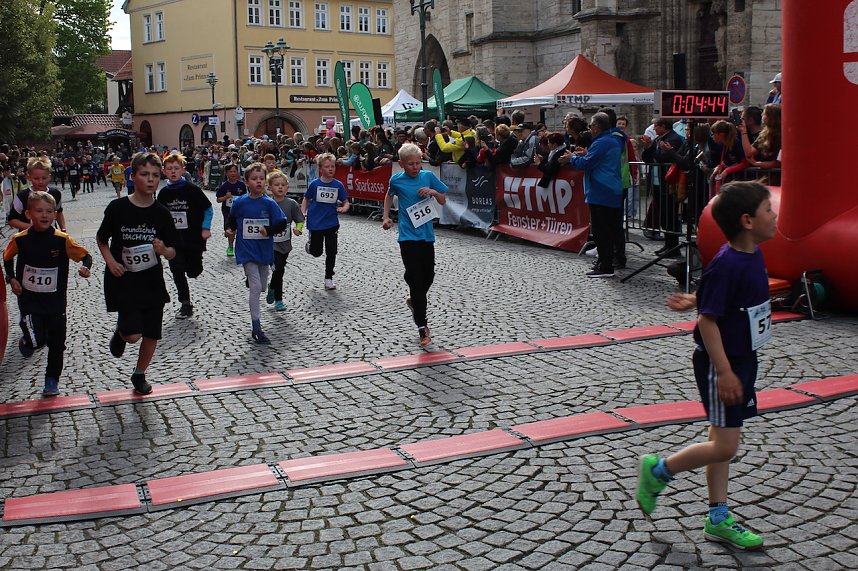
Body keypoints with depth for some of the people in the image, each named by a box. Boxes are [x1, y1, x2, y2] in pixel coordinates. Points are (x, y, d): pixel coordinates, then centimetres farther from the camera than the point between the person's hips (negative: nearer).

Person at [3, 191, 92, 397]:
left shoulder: (62, 240, -12)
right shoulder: (20, 239, -7)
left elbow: (86, 256, -5)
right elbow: (7, 257, 12)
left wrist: (86, 267, -25)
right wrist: (12, 278, 1)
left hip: (56, 301, 1)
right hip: (29, 300, -1)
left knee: (56, 343, 10)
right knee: (36, 340, -13)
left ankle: (52, 380, 29)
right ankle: (27, 342, 24)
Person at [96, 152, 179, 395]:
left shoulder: (162, 213, -2)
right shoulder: (118, 208, -8)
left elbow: (172, 252, 2)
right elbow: (101, 239, 6)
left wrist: (163, 250, -20)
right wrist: (110, 261, -10)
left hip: (152, 281, 3)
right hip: (123, 281, -3)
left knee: (152, 335, 8)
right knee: (133, 335, -12)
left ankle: (139, 375, 32)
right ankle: (120, 331, 24)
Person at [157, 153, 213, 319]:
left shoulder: (192, 189, -10)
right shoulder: (163, 193, 2)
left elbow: (208, 209, -3)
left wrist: (206, 228, -9)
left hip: (193, 238, -3)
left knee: (193, 271, 3)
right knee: (177, 272, -1)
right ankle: (186, 304, 11)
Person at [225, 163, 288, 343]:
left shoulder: (269, 203, -5)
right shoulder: (239, 202, -4)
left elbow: (282, 224, -5)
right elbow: (232, 219, 16)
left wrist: (268, 230, -18)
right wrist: (230, 229, 2)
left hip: (264, 251, 3)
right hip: (247, 250, -3)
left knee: (261, 286, 16)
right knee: (256, 287, -12)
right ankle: (256, 328, -8)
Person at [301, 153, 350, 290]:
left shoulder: (338, 185, -3)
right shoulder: (314, 184, -7)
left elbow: (345, 202, 3)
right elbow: (306, 199, 7)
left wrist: (344, 208, -19)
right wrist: (303, 213, -6)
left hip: (331, 223, 1)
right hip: (315, 223, -1)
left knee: (331, 252, 2)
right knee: (316, 252, 7)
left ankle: (328, 279, 17)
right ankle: (309, 244, 43)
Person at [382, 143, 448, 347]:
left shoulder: (428, 176, 1)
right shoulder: (396, 180, -2)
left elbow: (443, 201, 9)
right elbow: (389, 195, 19)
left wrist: (433, 191, -10)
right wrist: (386, 217, 10)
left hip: (427, 235, 3)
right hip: (408, 237, -3)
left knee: (428, 276, 11)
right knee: (416, 279, -6)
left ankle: (414, 300, 43)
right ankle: (422, 327, -4)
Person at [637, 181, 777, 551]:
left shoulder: (753, 254, 3)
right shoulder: (726, 264, -23)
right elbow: (708, 319, -23)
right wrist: (724, 371, -24)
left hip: (741, 358, 9)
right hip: (720, 364, -9)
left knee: (722, 441, 15)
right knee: (725, 446, -4)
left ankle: (718, 520, 24)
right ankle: (658, 471, 16)